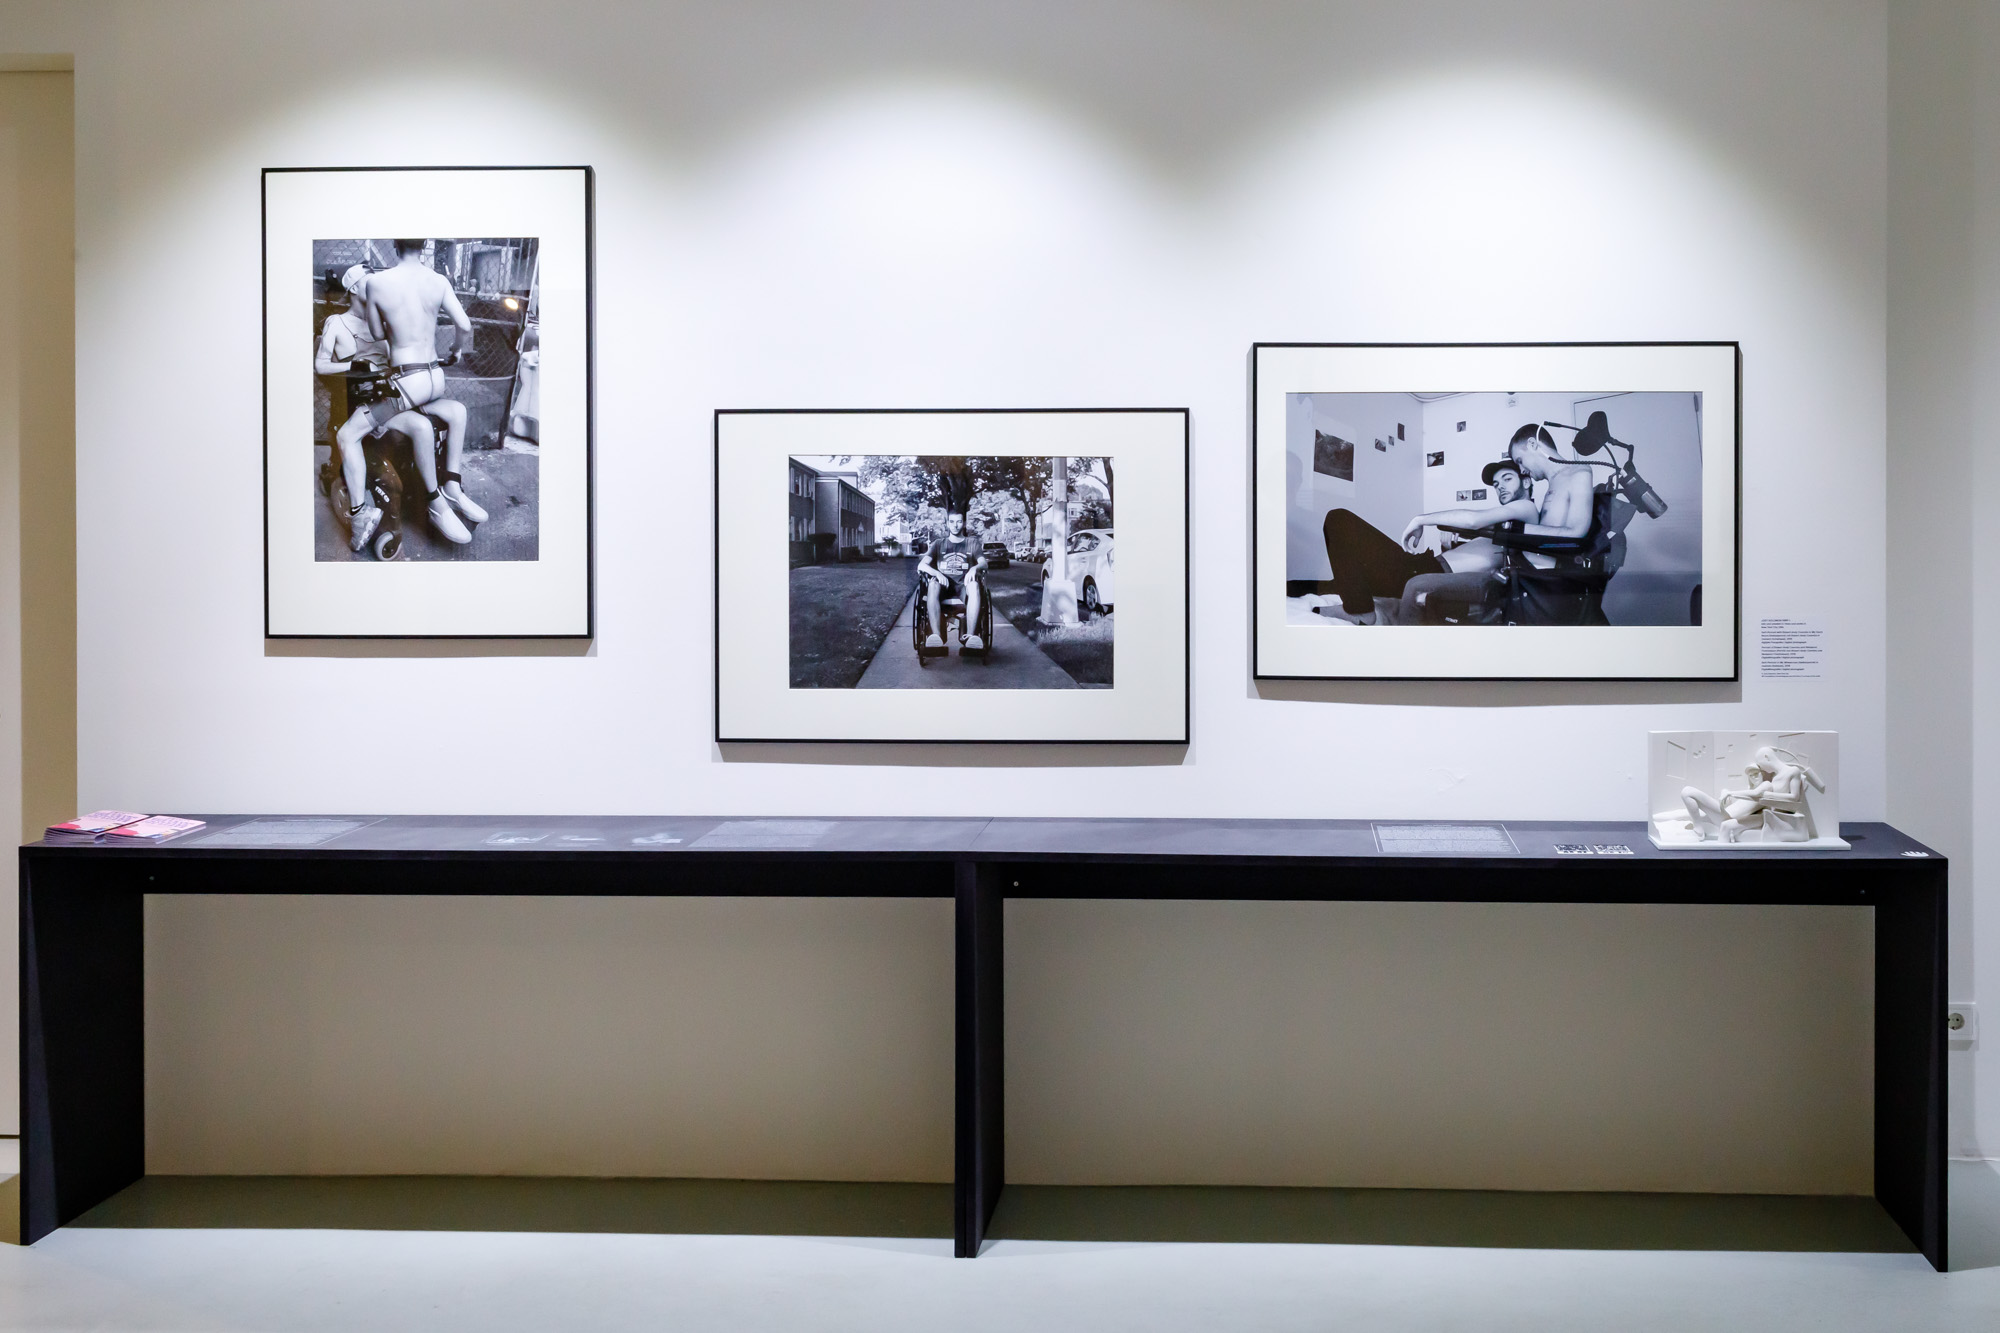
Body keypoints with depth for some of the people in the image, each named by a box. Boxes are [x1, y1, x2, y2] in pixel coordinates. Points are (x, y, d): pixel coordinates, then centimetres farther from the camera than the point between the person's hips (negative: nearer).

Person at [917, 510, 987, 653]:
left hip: (963, 586, 0)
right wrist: (937, 573, -21)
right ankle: (936, 636, -49)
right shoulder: (940, 544, 16)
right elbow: (921, 565, 2)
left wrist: (974, 568, -28)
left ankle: (969, 636, -47)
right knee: (933, 584, -36)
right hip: (944, 584, 0)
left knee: (974, 585, -37)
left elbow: (983, 563, -2)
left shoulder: (972, 543, 15)